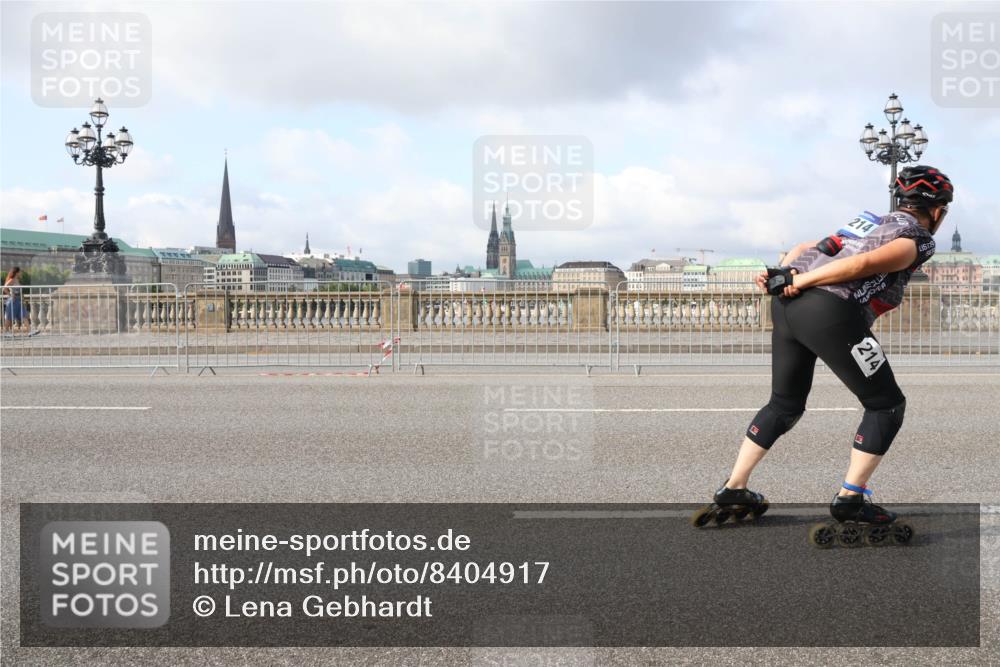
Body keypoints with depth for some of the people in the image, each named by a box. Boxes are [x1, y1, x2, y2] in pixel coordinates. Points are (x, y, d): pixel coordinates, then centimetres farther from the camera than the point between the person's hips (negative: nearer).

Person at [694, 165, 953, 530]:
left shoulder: (870, 222, 30)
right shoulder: (919, 239, 6)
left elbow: (803, 249, 21)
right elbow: (862, 264, -12)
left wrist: (782, 275, 5)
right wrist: (801, 282, -12)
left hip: (785, 305, 8)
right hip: (832, 312, -8)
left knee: (785, 404, 22)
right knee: (886, 405, 8)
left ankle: (733, 489, 24)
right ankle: (849, 499, 8)